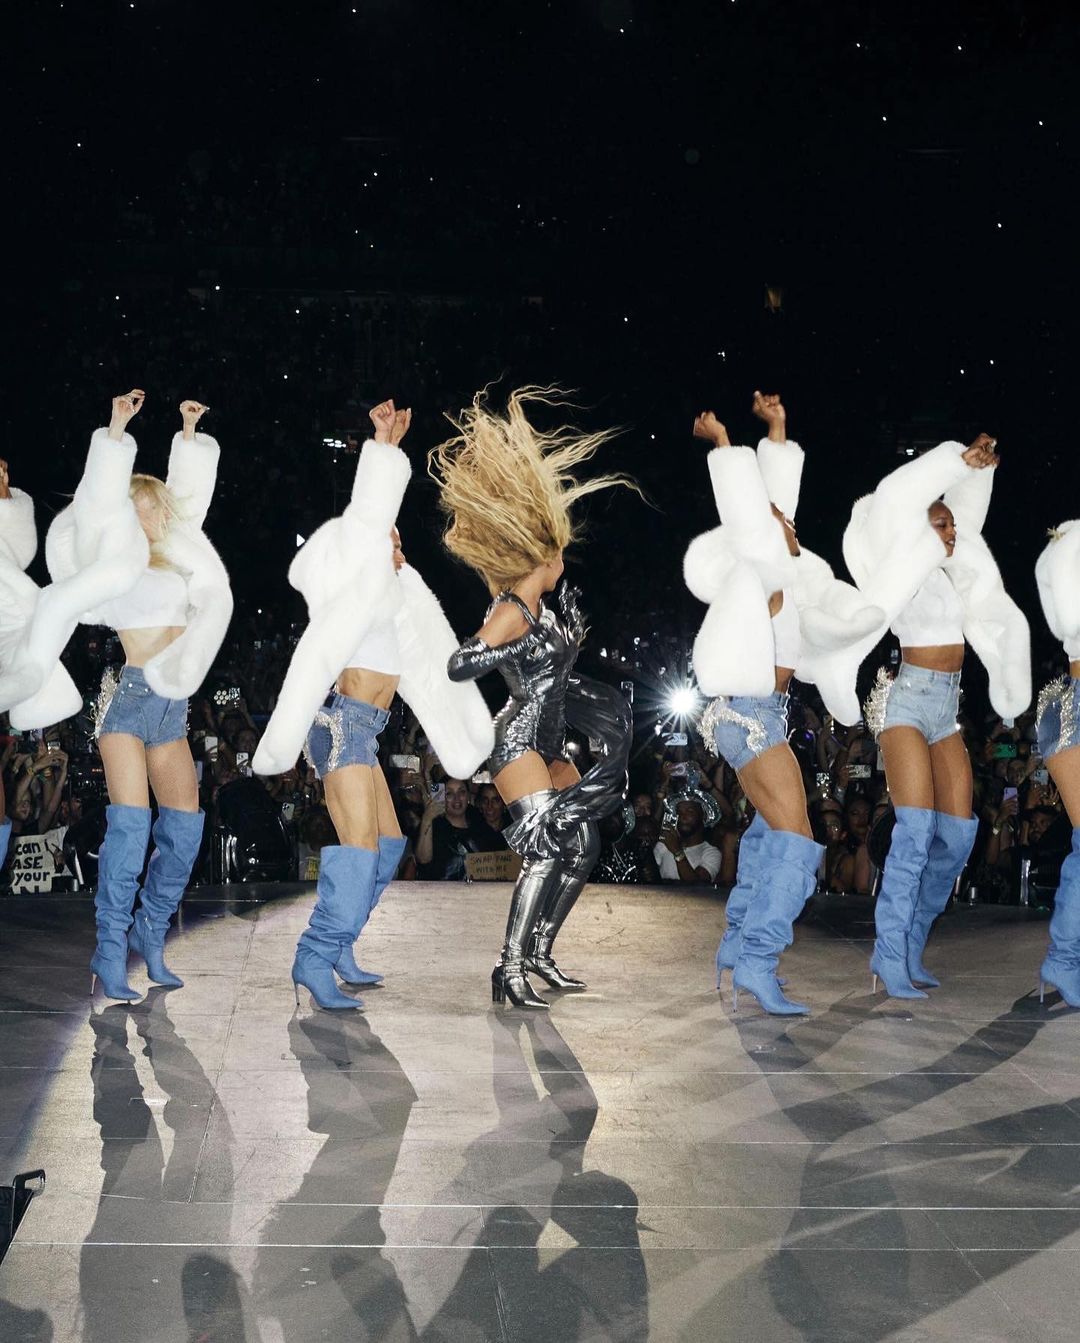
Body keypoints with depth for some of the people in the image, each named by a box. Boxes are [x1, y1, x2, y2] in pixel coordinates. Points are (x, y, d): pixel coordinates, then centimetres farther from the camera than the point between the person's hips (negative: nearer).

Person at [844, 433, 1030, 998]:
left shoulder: (945, 568, 18)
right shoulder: (899, 562, 0)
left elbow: (965, 506, 32)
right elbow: (898, 501, -12)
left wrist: (977, 466, 19)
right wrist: (957, 459, -4)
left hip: (946, 706, 8)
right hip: (907, 699, -8)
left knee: (958, 834, 0)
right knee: (916, 830, -17)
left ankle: (909, 948, 10)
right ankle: (891, 961, -13)